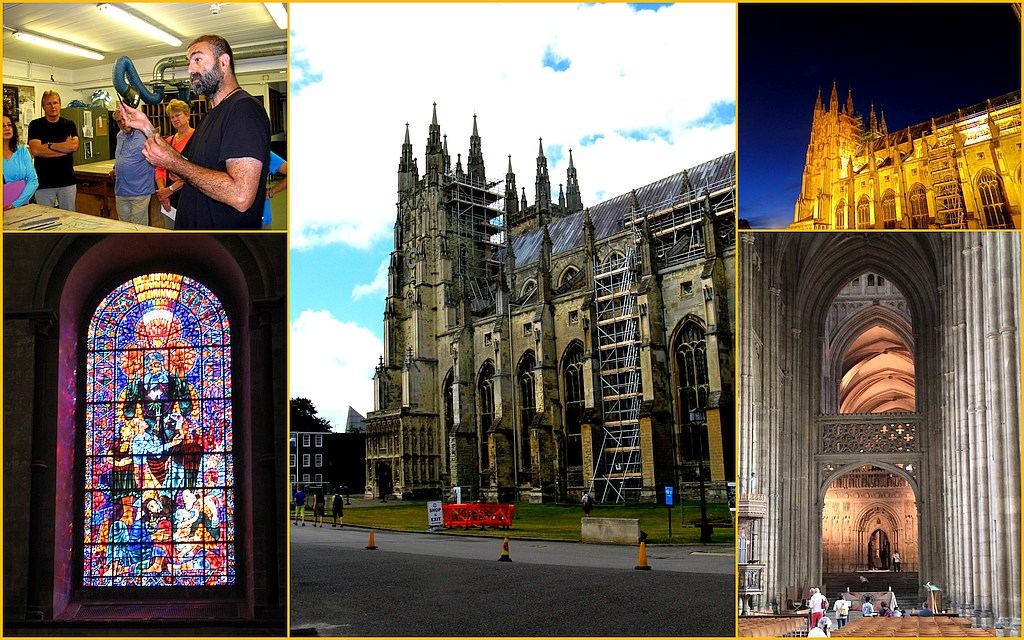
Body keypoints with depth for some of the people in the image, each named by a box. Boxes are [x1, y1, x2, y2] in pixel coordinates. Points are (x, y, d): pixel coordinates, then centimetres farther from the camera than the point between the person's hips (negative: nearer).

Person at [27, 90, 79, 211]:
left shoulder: (69, 125, 7)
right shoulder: (35, 125, 1)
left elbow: (74, 146, -11)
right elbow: (35, 150, -14)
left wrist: (49, 146, -10)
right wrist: (64, 147, -12)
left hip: (67, 181, 2)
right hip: (44, 183, -2)